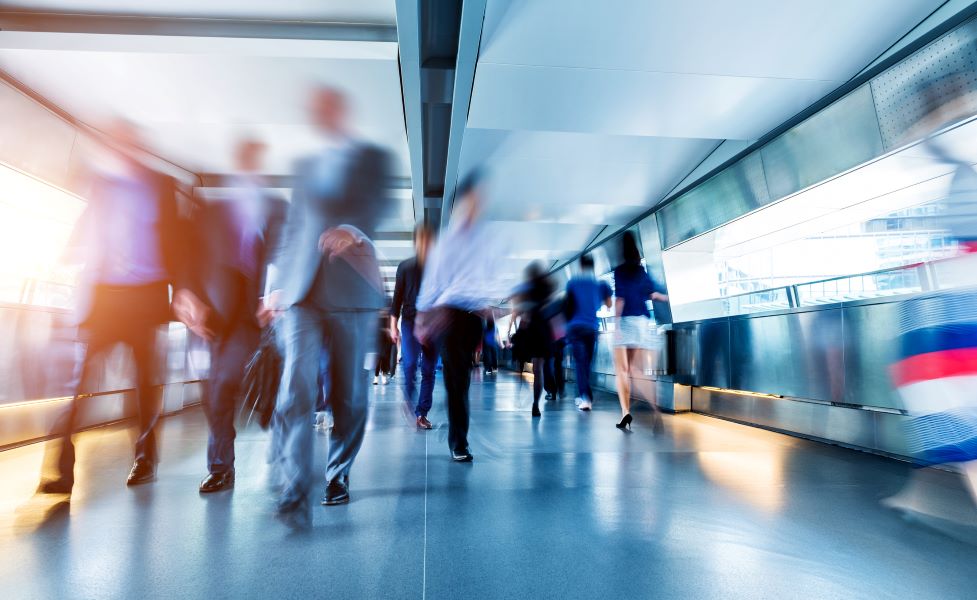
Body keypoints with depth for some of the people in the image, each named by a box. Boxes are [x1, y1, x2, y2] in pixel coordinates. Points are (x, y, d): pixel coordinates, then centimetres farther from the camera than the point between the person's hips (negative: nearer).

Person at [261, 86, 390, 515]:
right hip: (300, 290, 3)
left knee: (349, 393, 4)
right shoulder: (304, 167, 23)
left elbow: (376, 206, -8)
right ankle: (294, 487, -6)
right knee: (295, 386, -11)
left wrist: (351, 229, -29)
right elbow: (291, 227, 20)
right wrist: (275, 285, 14)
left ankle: (338, 476, 20)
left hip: (351, 290, -3)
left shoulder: (372, 157, 10)